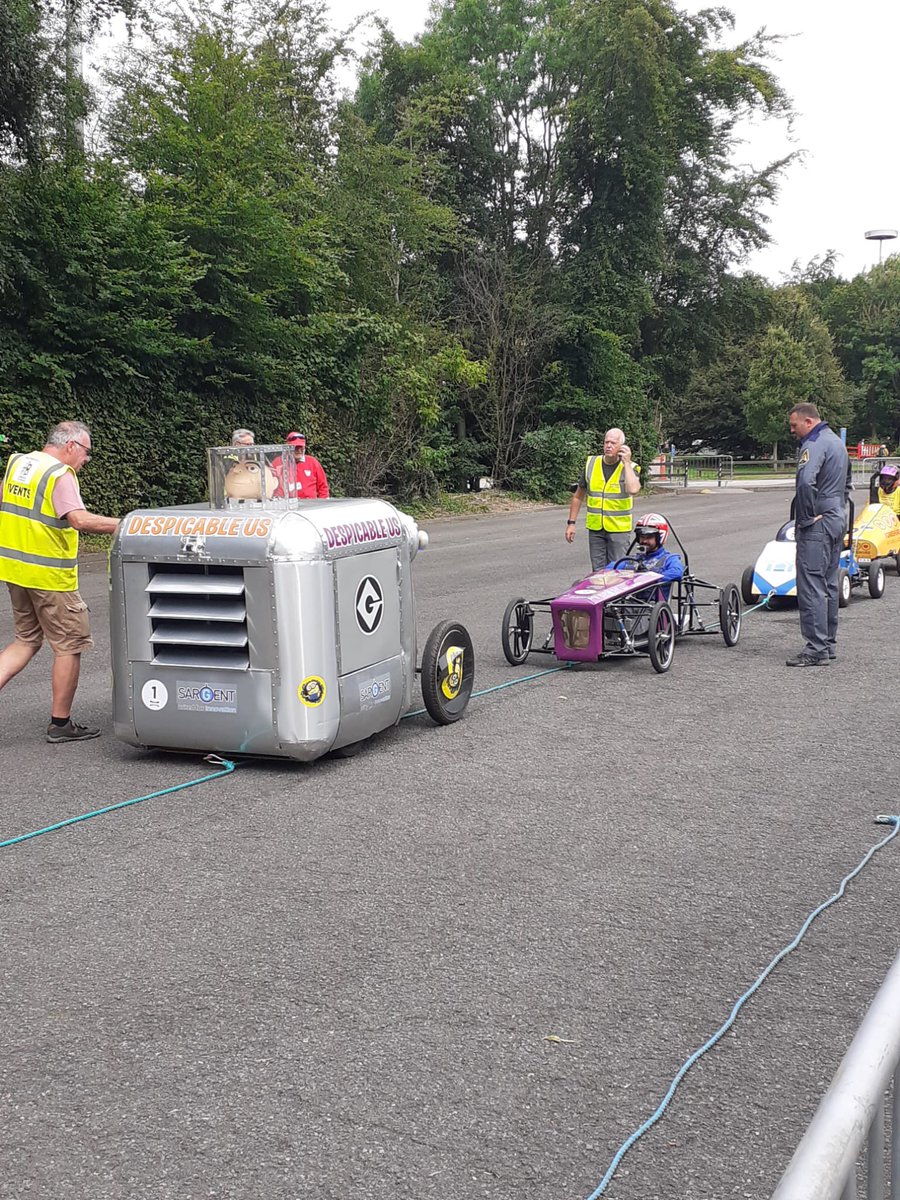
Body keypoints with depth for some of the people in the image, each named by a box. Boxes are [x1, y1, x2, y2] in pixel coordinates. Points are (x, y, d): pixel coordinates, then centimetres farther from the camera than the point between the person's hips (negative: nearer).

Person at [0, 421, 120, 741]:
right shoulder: (60, 474, -15)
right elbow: (80, 519, -28)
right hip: (48, 574, -8)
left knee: (26, 640, 21)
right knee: (70, 645, 5)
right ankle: (60, 723, 12)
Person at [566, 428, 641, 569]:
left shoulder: (629, 467, -4)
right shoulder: (591, 464, 6)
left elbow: (633, 490, -26)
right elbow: (578, 495, 14)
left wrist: (626, 462, -17)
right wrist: (571, 523, 11)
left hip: (619, 529, -3)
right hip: (595, 528, 3)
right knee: (598, 571, 6)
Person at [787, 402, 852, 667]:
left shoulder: (814, 444, -15)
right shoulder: (837, 441, 18)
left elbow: (806, 481, -32)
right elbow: (847, 483, 30)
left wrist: (807, 516, -21)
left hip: (816, 526, -10)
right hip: (837, 521, 10)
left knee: (811, 586, -9)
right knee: (829, 584, 16)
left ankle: (816, 649, -9)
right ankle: (829, 643, 22)